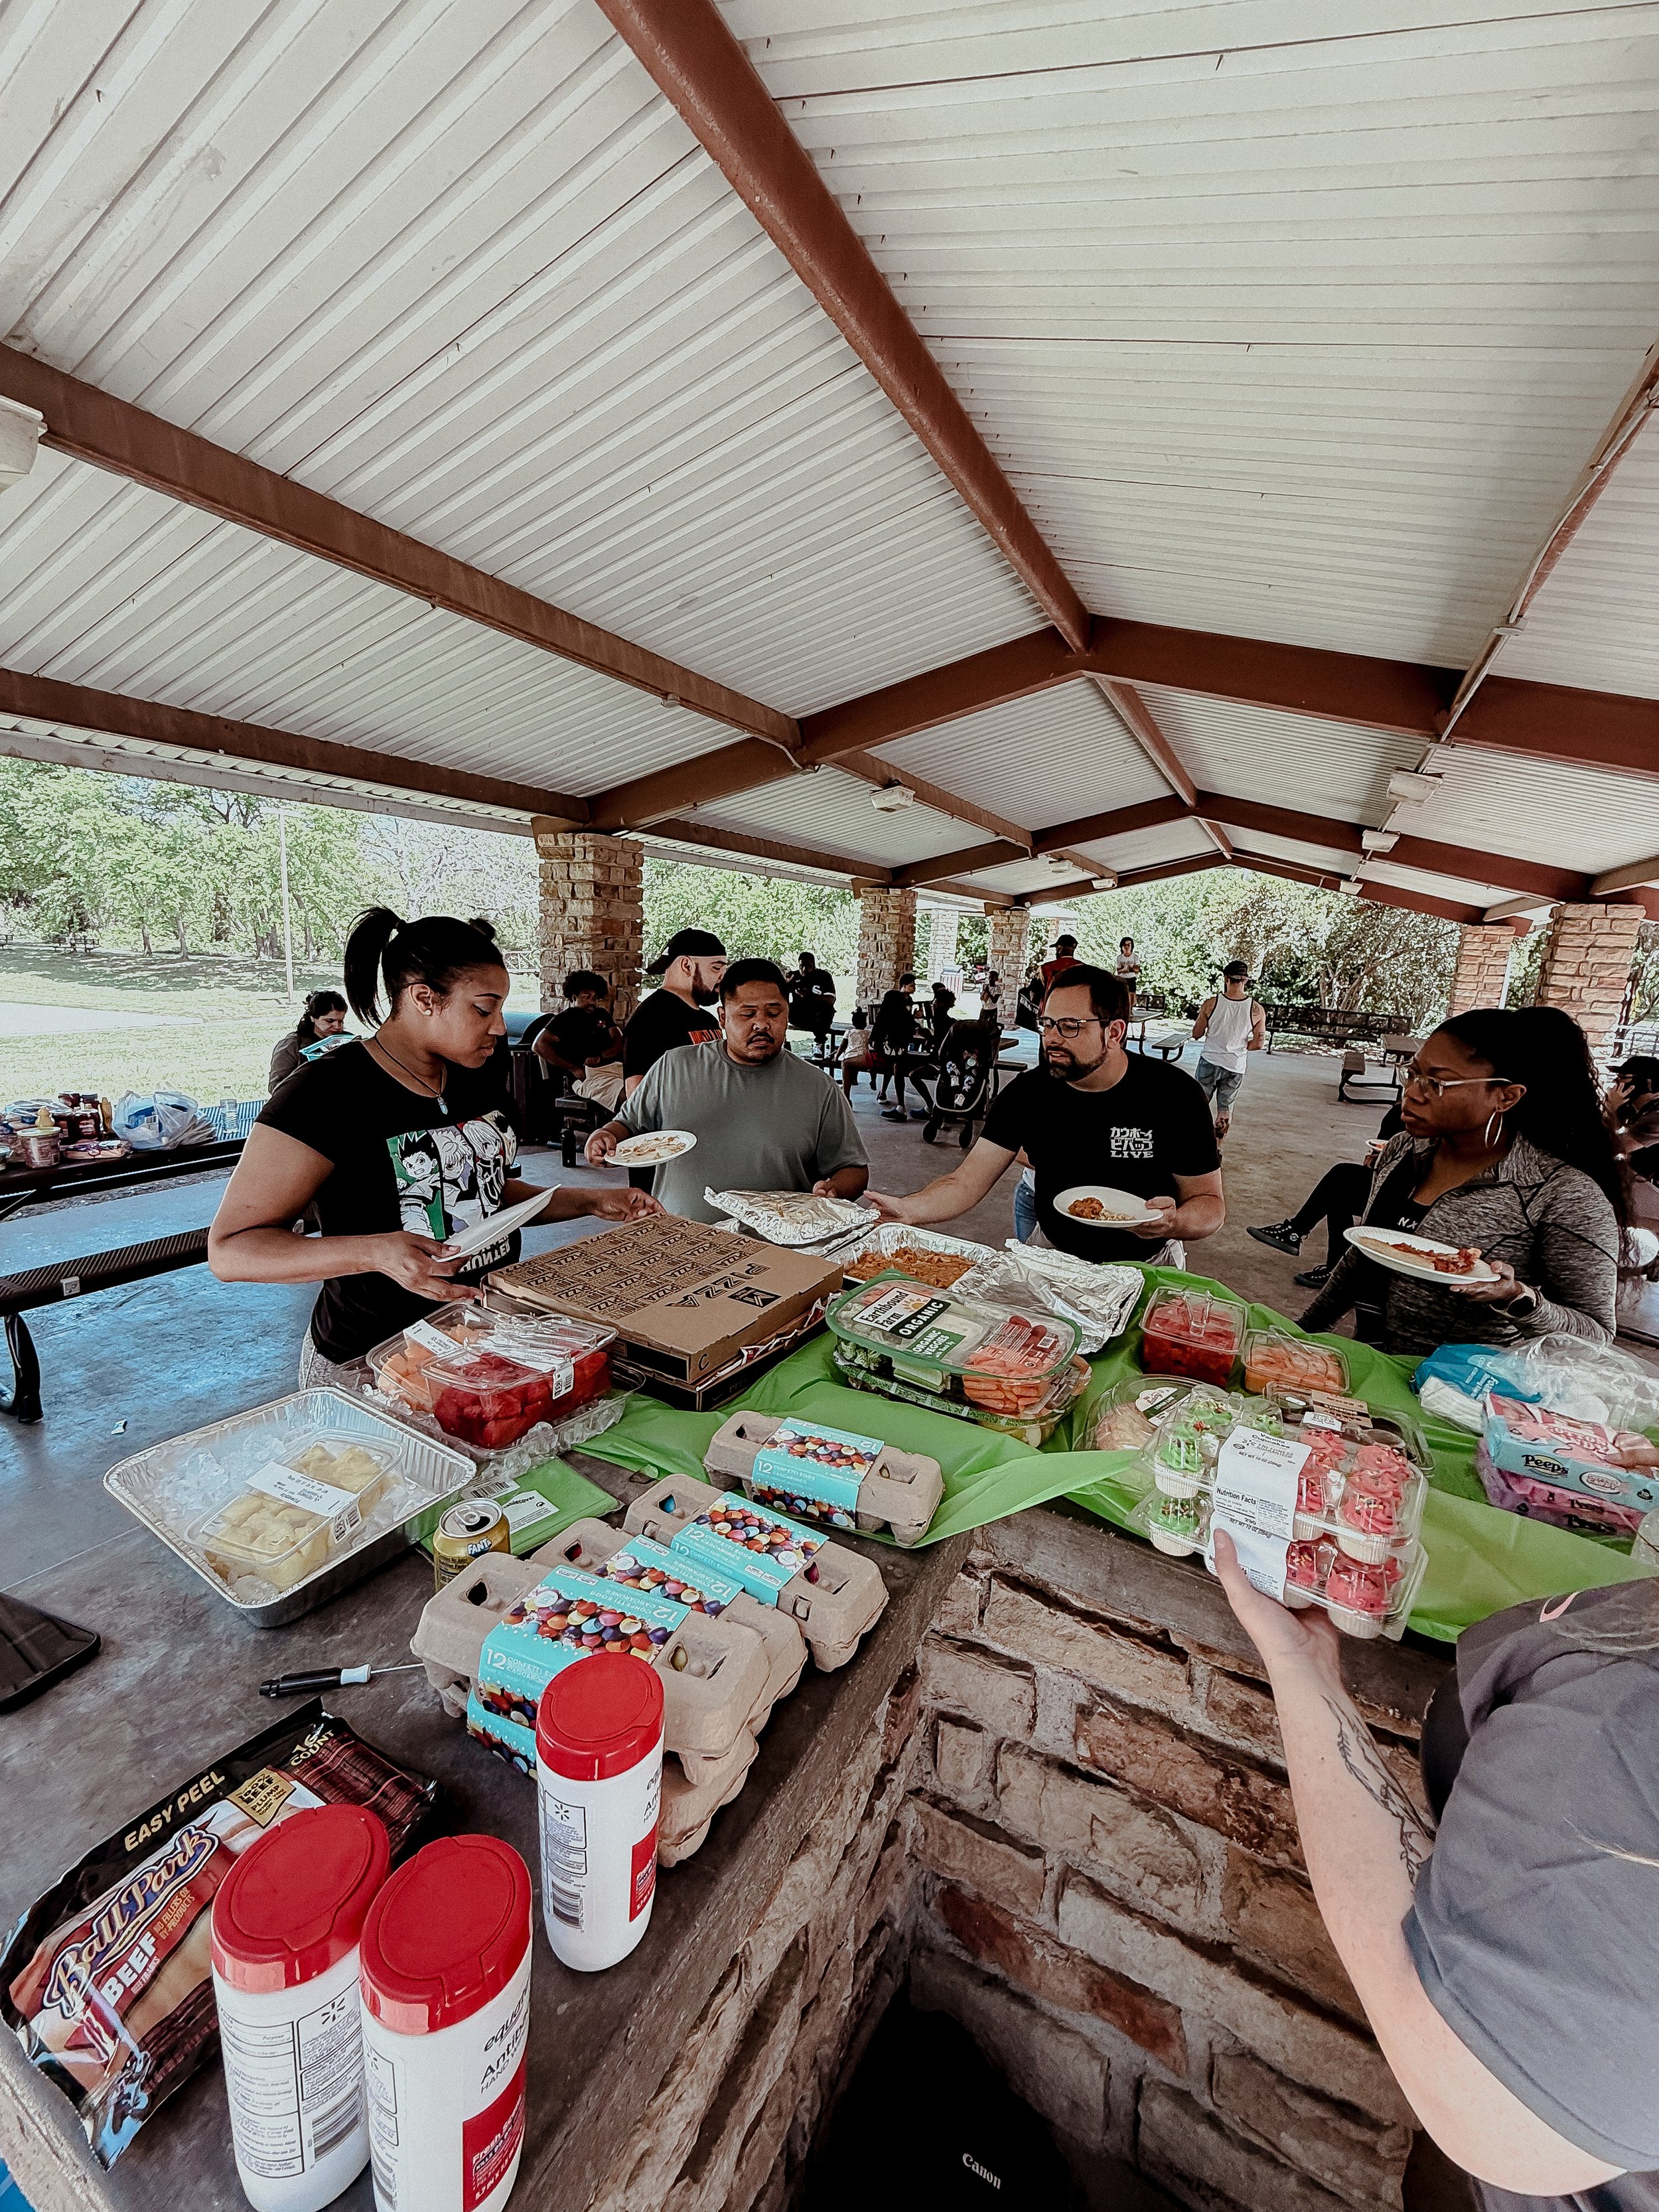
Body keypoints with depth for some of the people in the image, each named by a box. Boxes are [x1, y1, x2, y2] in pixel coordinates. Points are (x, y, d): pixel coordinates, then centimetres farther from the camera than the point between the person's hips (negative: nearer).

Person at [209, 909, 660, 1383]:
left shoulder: (479, 1076, 5)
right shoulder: (326, 1092, -16)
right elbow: (230, 1249, -17)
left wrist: (590, 1201, 4)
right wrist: (373, 1252, -32)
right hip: (369, 1363, -5)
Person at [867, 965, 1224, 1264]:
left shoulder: (1173, 1094, -13)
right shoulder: (1029, 1090, -8)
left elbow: (1211, 1203, -6)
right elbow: (967, 1183, -13)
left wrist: (1174, 1221, -30)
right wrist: (908, 1210, -32)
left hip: (1145, 1266, -1)